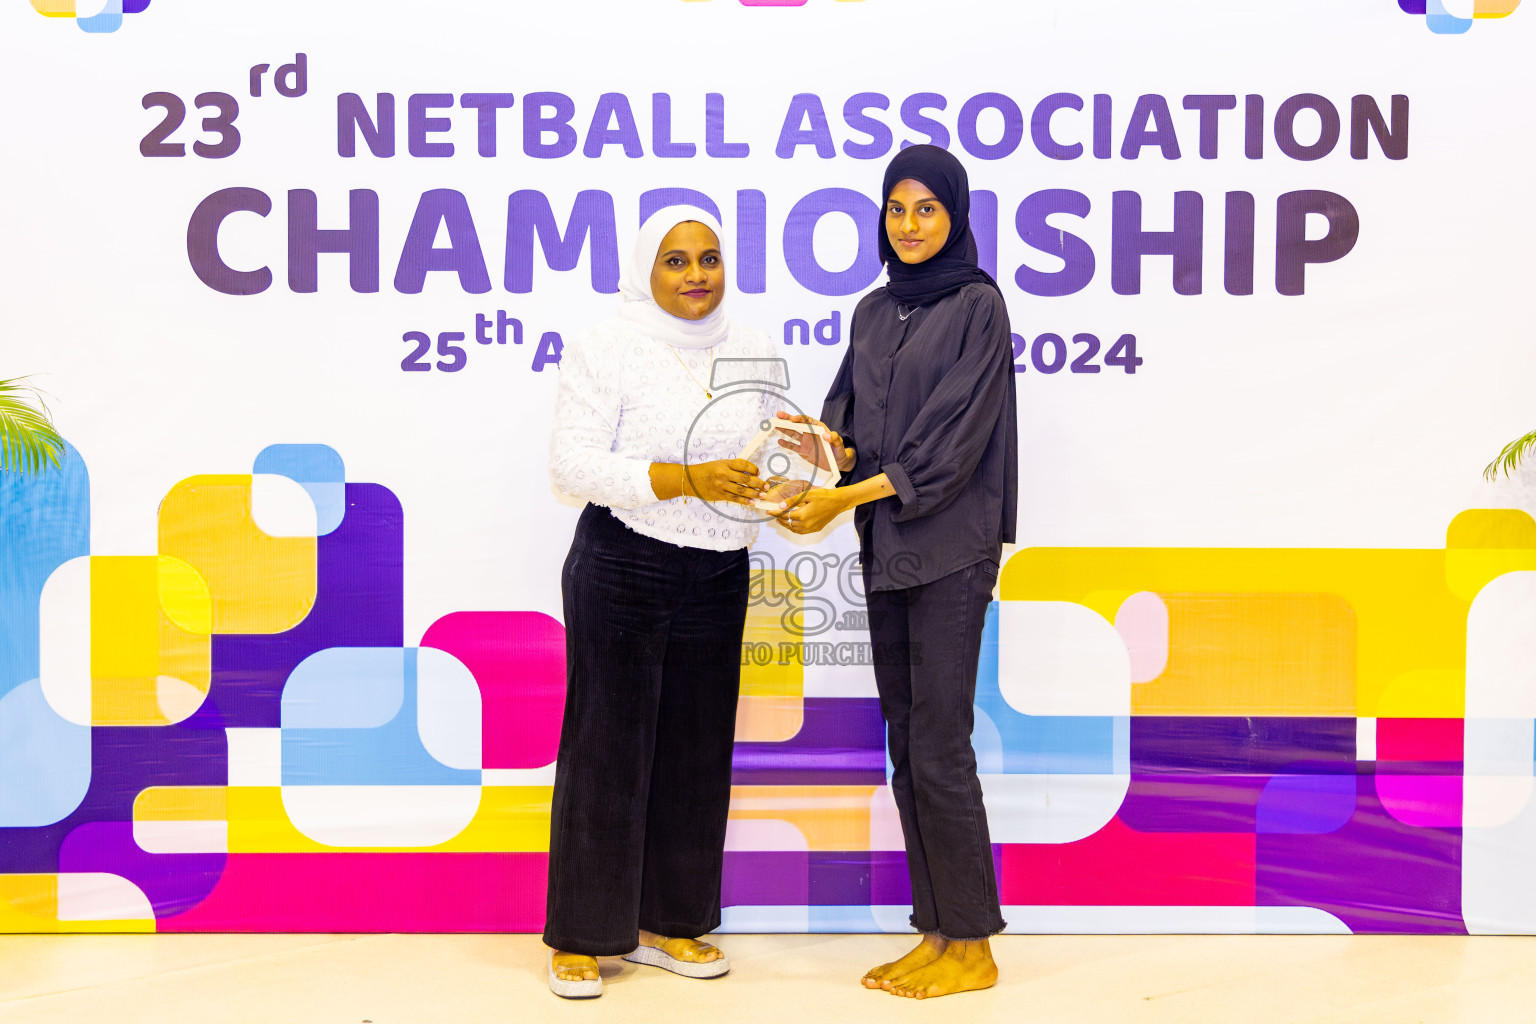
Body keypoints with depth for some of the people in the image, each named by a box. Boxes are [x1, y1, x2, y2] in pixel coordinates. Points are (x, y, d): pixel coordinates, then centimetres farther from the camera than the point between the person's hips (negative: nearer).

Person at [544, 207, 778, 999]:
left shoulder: (750, 351, 10)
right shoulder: (605, 347, -7)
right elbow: (573, 465, -15)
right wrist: (687, 479, -24)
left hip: (718, 575, 5)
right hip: (623, 568, -5)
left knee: (697, 745, 9)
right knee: (607, 743, 0)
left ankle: (666, 924, 24)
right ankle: (580, 935, 14)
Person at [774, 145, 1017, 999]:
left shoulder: (977, 304, -6)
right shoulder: (875, 310, 15)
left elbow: (952, 436, -14)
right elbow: (854, 418, 14)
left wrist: (845, 497, -17)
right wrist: (827, 444, -10)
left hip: (949, 547, -7)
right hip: (885, 545, 7)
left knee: (938, 746, -6)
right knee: (906, 745, 9)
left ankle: (973, 946, 8)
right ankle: (938, 933, 19)